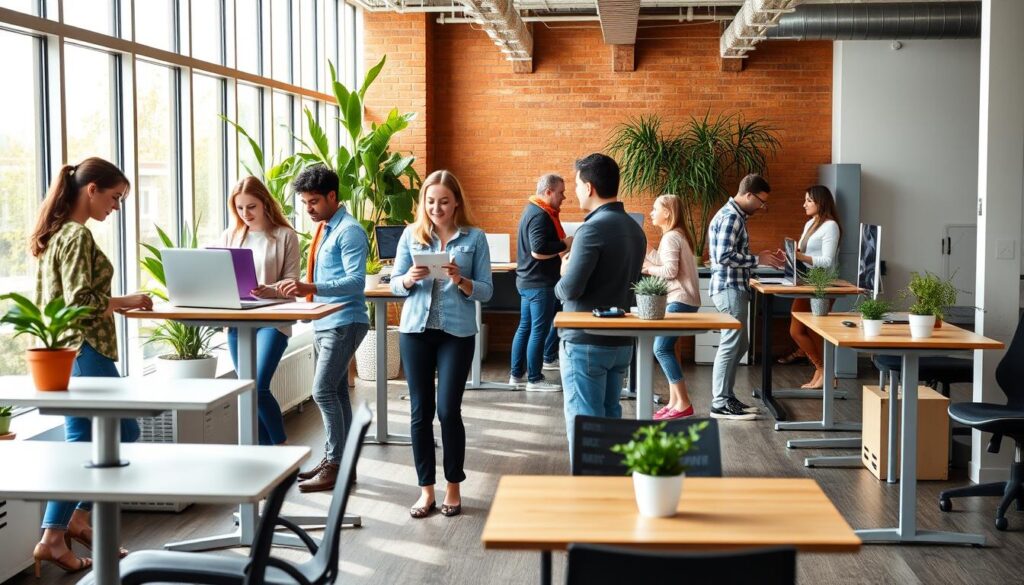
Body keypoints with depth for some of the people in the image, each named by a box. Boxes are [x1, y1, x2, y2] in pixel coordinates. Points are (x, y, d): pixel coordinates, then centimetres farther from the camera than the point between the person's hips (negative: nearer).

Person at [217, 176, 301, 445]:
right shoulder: (229, 237, 11)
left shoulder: (285, 236, -1)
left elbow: (291, 280, -5)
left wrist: (269, 290, -24)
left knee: (258, 388, -16)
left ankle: (282, 448, 3)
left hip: (272, 320, -5)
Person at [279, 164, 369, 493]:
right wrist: (300, 288, 6)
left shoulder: (349, 231, -13)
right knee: (335, 392, 13)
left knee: (323, 391, -13)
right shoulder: (323, 229, 14)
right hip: (323, 322, 9)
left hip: (343, 323, -9)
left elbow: (356, 281, -23)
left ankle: (336, 465, -6)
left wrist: (310, 288, -32)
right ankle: (335, 459, 20)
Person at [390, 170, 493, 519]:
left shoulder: (474, 238, 0)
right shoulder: (411, 235, 5)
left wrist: (461, 281, -19)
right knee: (420, 411, 5)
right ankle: (426, 490, 16)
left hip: (457, 332, -2)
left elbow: (486, 291, -1)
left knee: (448, 410, -4)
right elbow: (394, 284, 6)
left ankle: (453, 487, 14)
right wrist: (409, 279, -15)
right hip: (416, 330, 2)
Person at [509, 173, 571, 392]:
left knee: (525, 328, 14)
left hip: (529, 281, 11)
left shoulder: (535, 211, 14)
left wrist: (563, 244, 8)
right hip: (539, 283, -11)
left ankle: (517, 375, 21)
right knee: (539, 330, -3)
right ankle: (535, 379, 3)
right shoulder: (540, 216, -18)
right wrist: (565, 244, -17)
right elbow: (538, 250, -28)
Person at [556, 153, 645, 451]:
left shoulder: (593, 228, -17)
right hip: (622, 342, 8)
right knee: (611, 417, 15)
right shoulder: (635, 228, 9)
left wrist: (563, 277, 2)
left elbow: (571, 288, -21)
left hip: (586, 343, -8)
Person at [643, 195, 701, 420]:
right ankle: (675, 401, 11)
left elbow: (670, 270, -21)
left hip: (680, 301, -10)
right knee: (666, 348, 11)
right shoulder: (676, 235, 18)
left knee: (662, 348, -11)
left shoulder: (670, 237, -13)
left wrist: (648, 269, -7)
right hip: (682, 300, 10)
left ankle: (683, 404, -11)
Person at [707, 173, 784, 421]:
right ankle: (720, 404, -2)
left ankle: (726, 397, 20)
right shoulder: (730, 217, -15)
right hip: (729, 288, -11)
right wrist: (758, 259, -16)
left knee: (738, 344, 14)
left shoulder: (735, 215, 17)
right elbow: (724, 256, -23)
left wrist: (759, 257, 10)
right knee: (731, 345, -7)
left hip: (734, 288, 11)